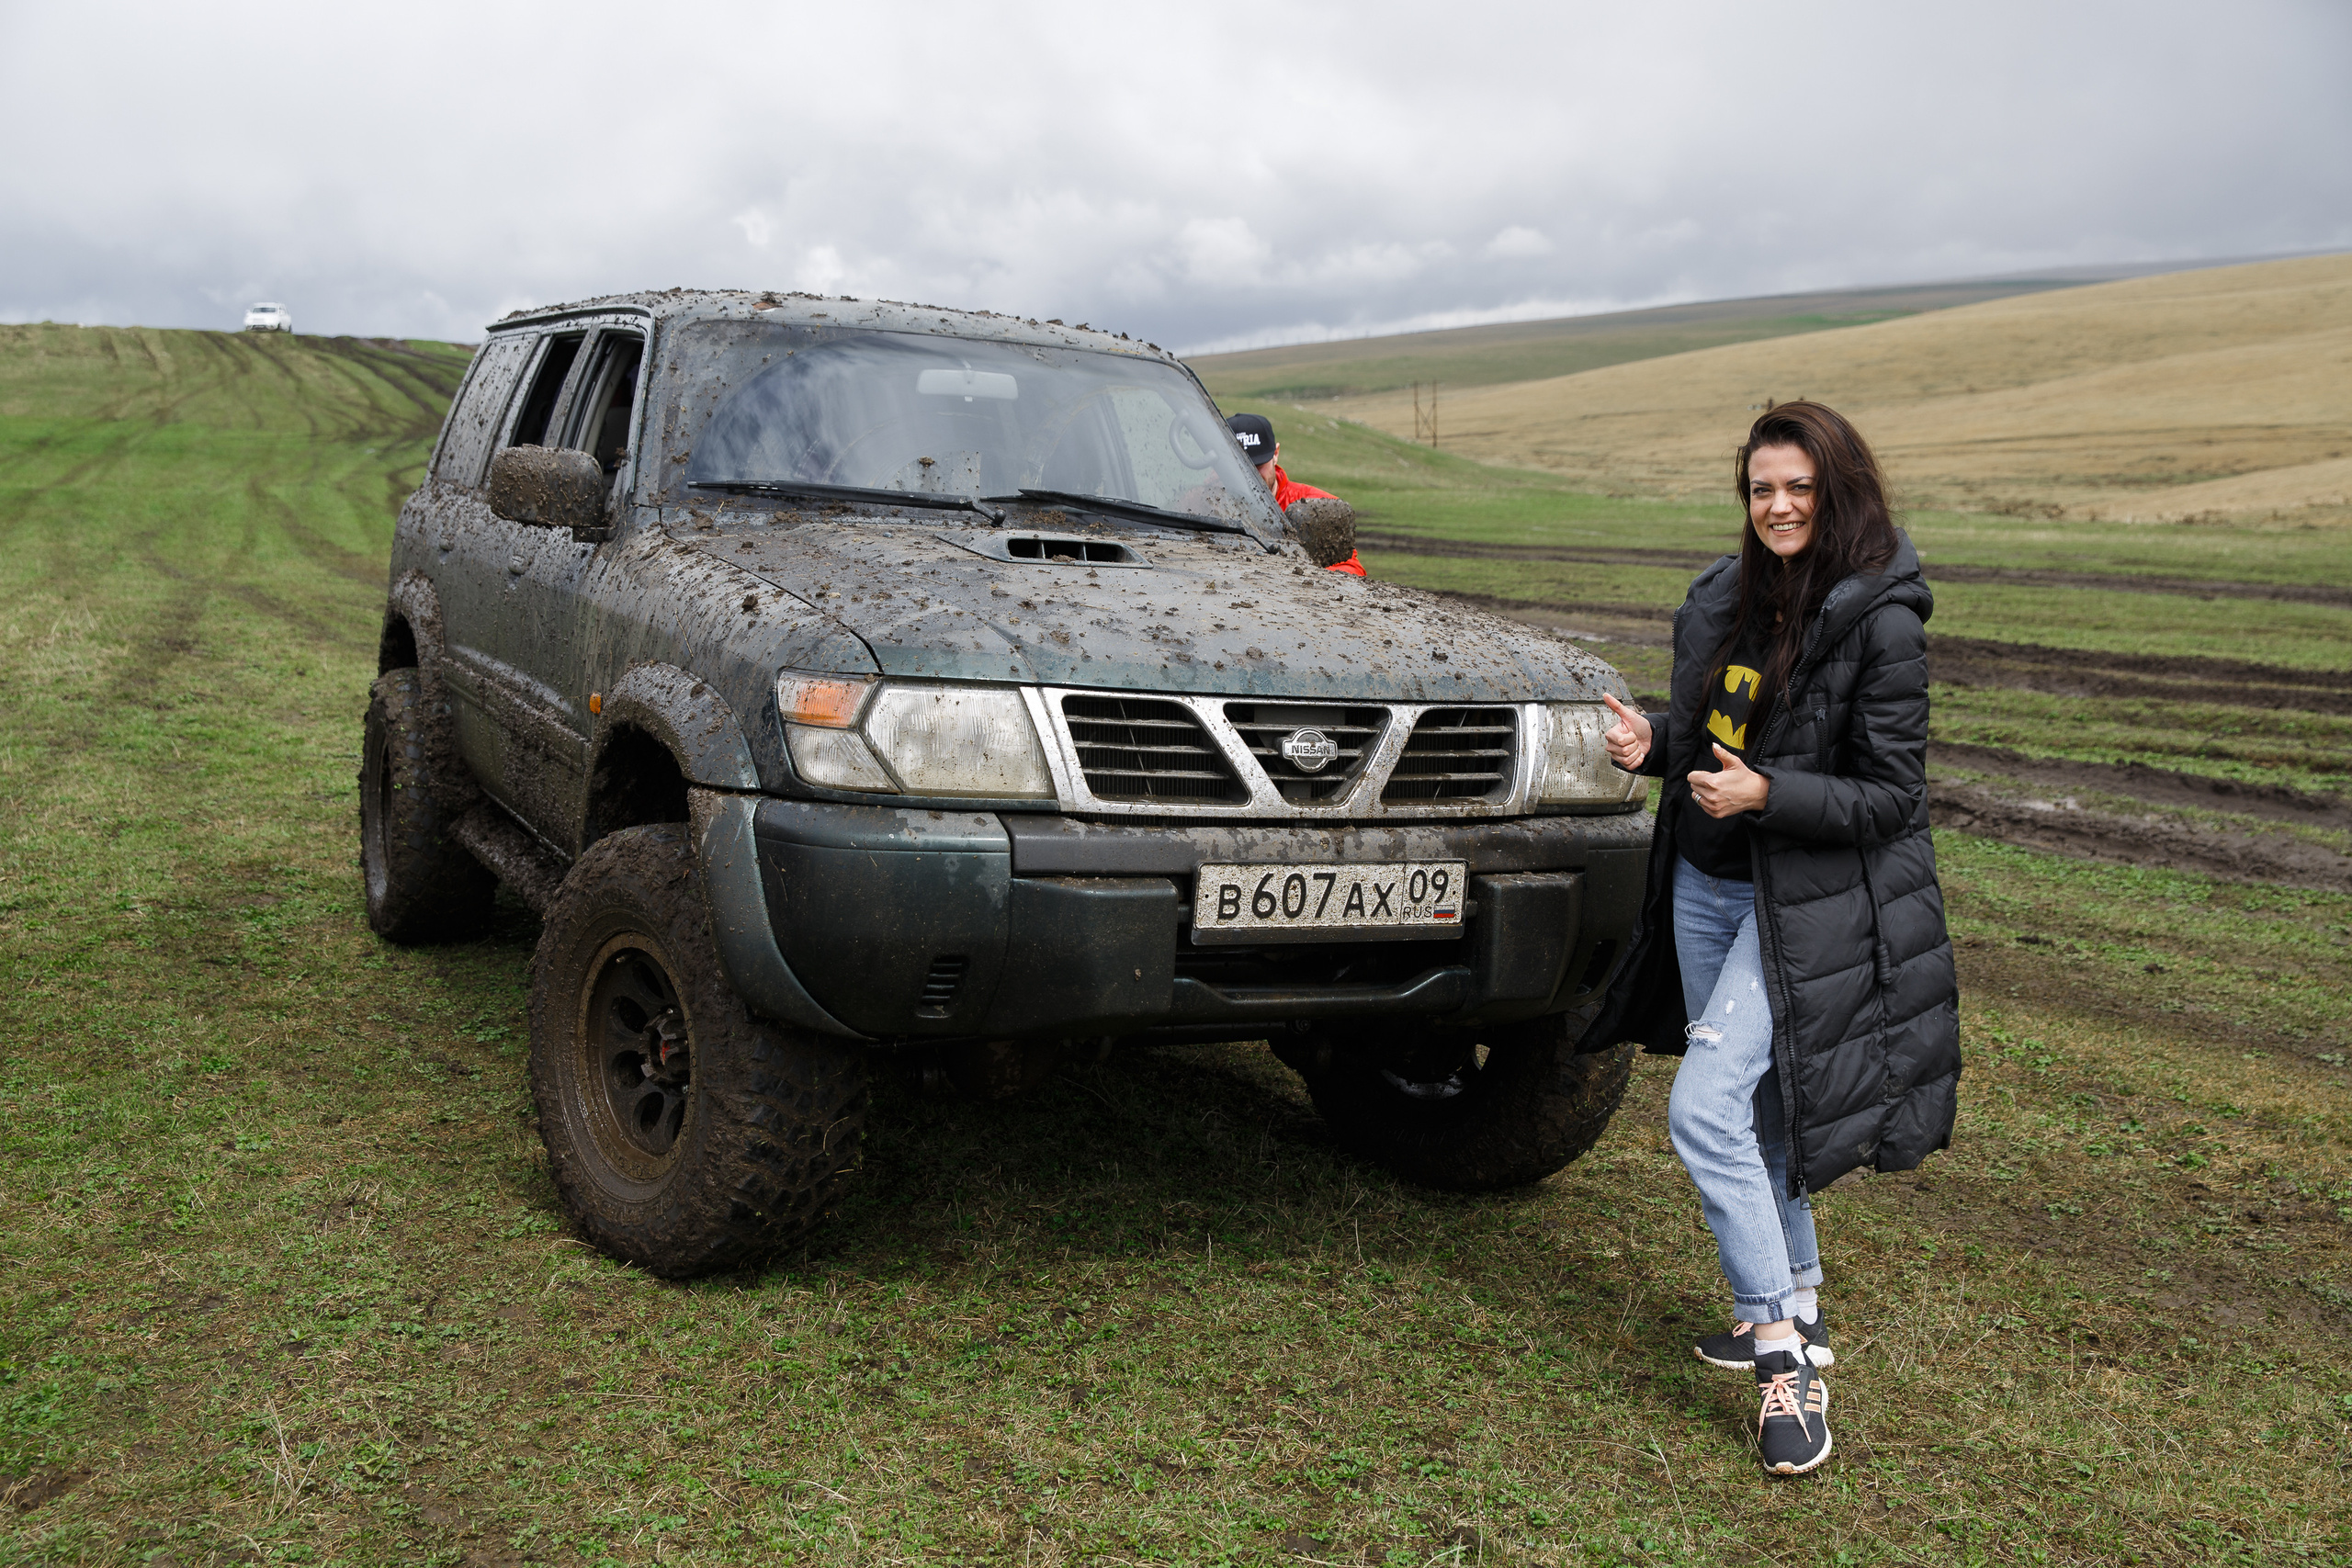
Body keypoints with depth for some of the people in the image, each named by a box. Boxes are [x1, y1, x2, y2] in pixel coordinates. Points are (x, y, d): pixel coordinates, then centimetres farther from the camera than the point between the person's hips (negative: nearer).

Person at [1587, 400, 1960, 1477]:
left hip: (1806, 903, -7)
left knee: (1703, 1111, -16)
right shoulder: (1723, 597, 5)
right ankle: (1798, 1309, 35)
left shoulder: (1880, 622, -15)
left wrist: (1767, 793, -26)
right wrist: (1652, 742, -3)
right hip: (1703, 885, 7)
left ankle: (1781, 1350, -3)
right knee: (1750, 1112, 17)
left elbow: (1891, 795, -14)